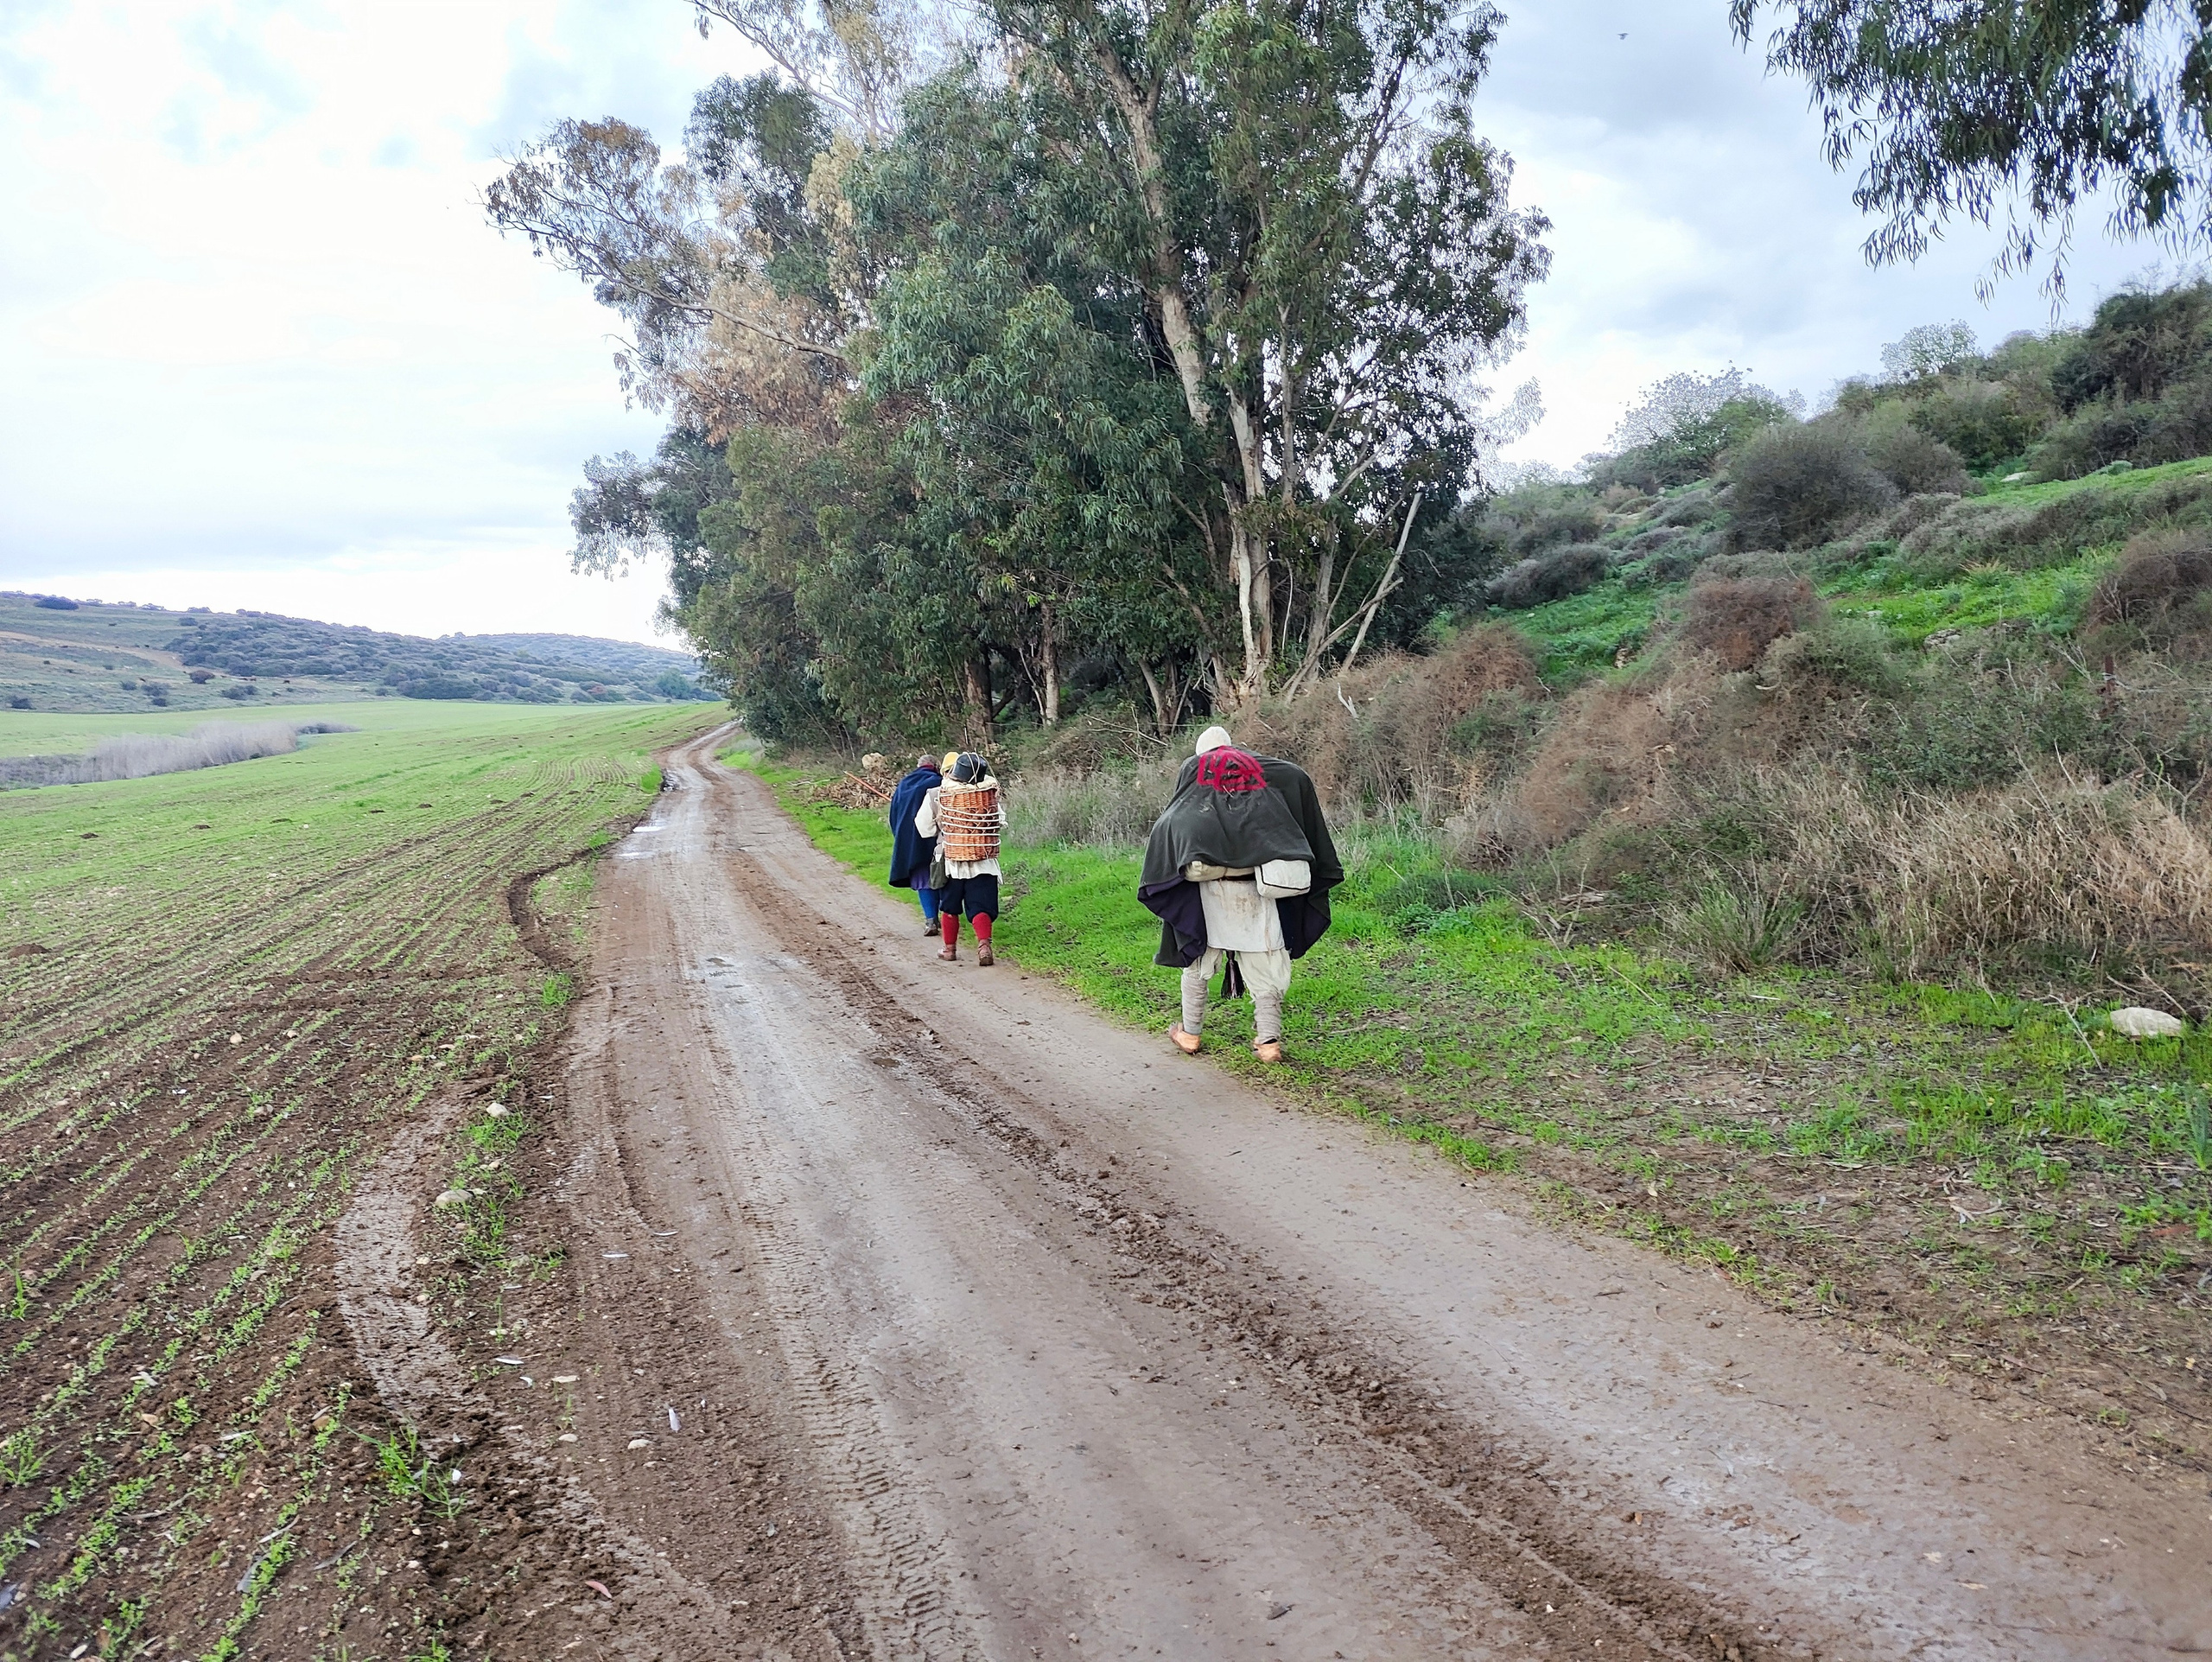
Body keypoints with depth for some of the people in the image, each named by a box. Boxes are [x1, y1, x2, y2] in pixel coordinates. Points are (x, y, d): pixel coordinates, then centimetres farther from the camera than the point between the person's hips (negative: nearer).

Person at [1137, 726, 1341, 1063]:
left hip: (1208, 886, -1)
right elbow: (1299, 777, 2)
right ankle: (1269, 1040, 1)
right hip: (1256, 882, 1)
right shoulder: (1258, 765, 11)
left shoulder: (1192, 768, 8)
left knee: (1197, 955, 13)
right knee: (1263, 961, 4)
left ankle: (1190, 1032, 19)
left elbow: (1170, 820, 6)